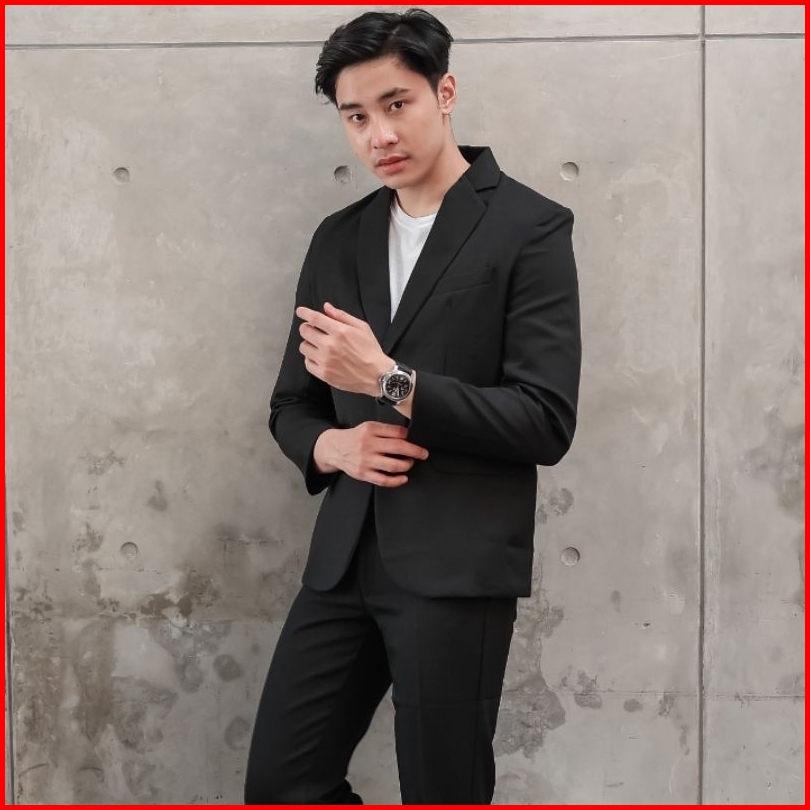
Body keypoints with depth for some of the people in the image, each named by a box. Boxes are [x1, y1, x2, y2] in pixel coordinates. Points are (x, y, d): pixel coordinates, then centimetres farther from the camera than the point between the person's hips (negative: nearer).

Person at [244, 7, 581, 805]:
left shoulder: (529, 226, -4)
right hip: (344, 558, 6)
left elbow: (547, 421, -11)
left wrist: (390, 381, -19)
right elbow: (291, 403, 19)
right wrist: (330, 446, -4)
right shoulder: (339, 238, 14)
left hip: (457, 566, -5)